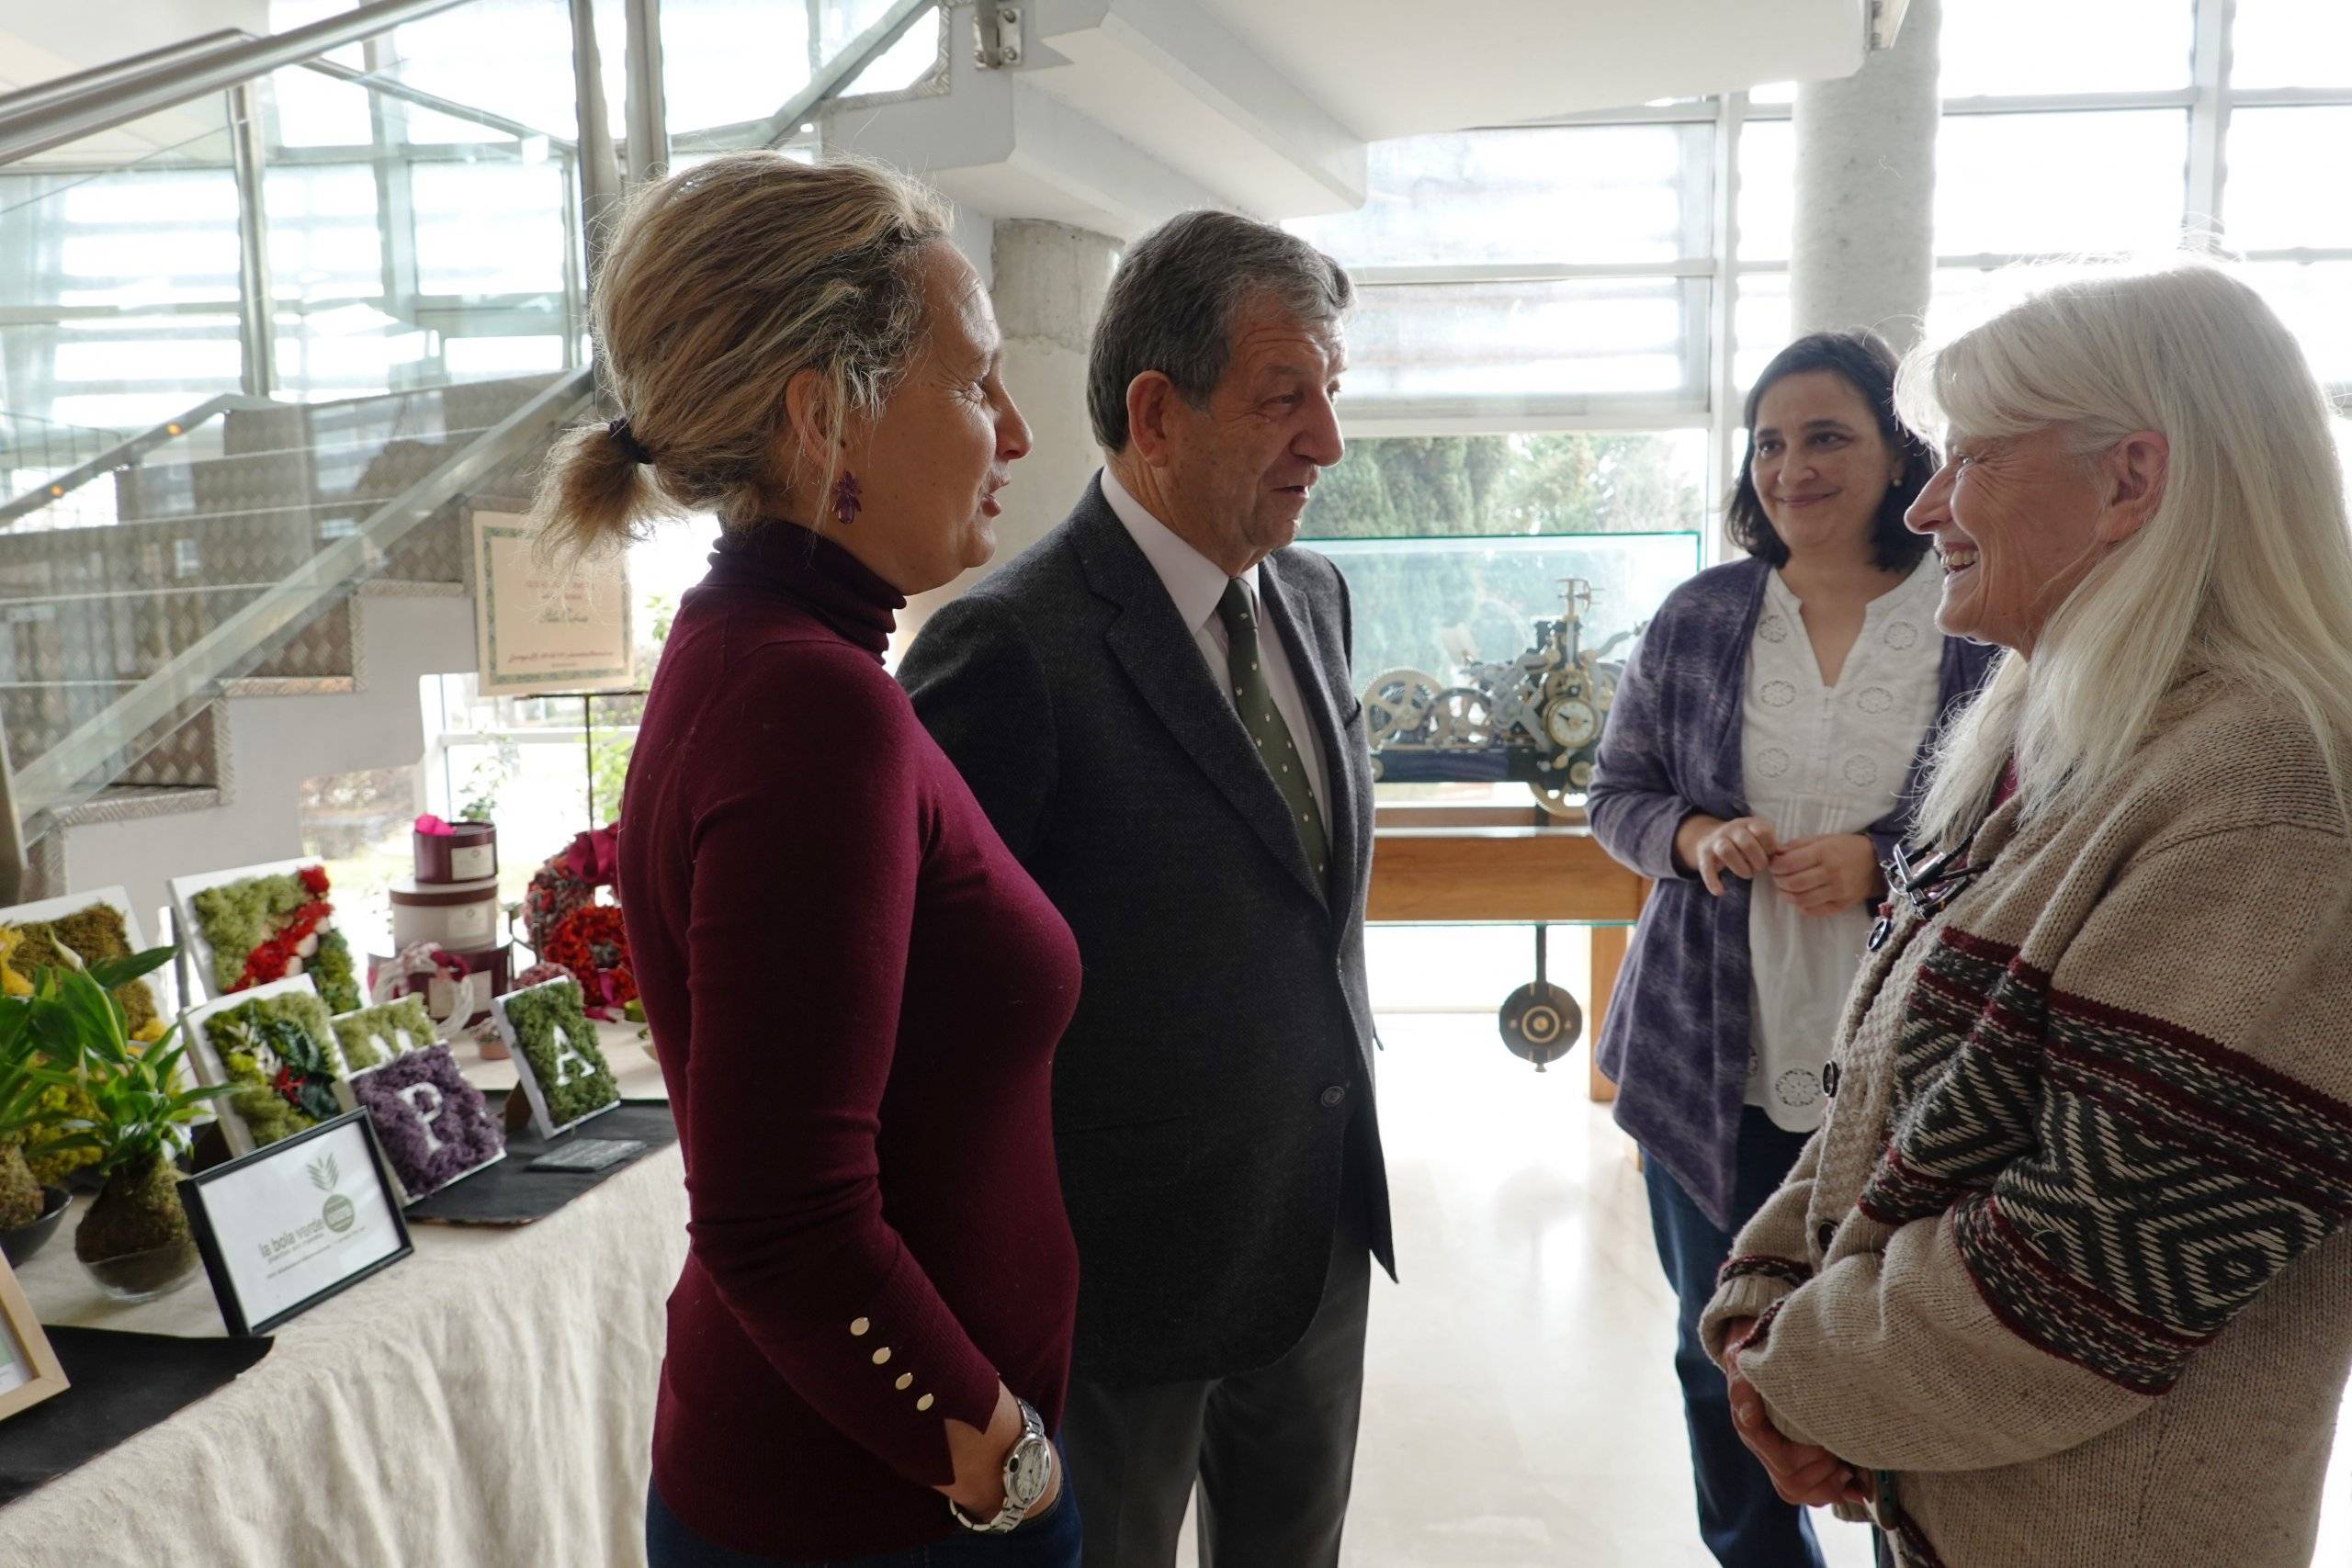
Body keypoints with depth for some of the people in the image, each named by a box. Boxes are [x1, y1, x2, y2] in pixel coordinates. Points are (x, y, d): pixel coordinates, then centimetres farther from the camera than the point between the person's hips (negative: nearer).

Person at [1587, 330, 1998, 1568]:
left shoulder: (1981, 630, -4)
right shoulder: (1696, 619, 3)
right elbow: (1616, 795, 8)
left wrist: (1881, 864, -18)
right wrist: (1696, 837, -13)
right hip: (1709, 1061, 3)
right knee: (1719, 1352, 16)